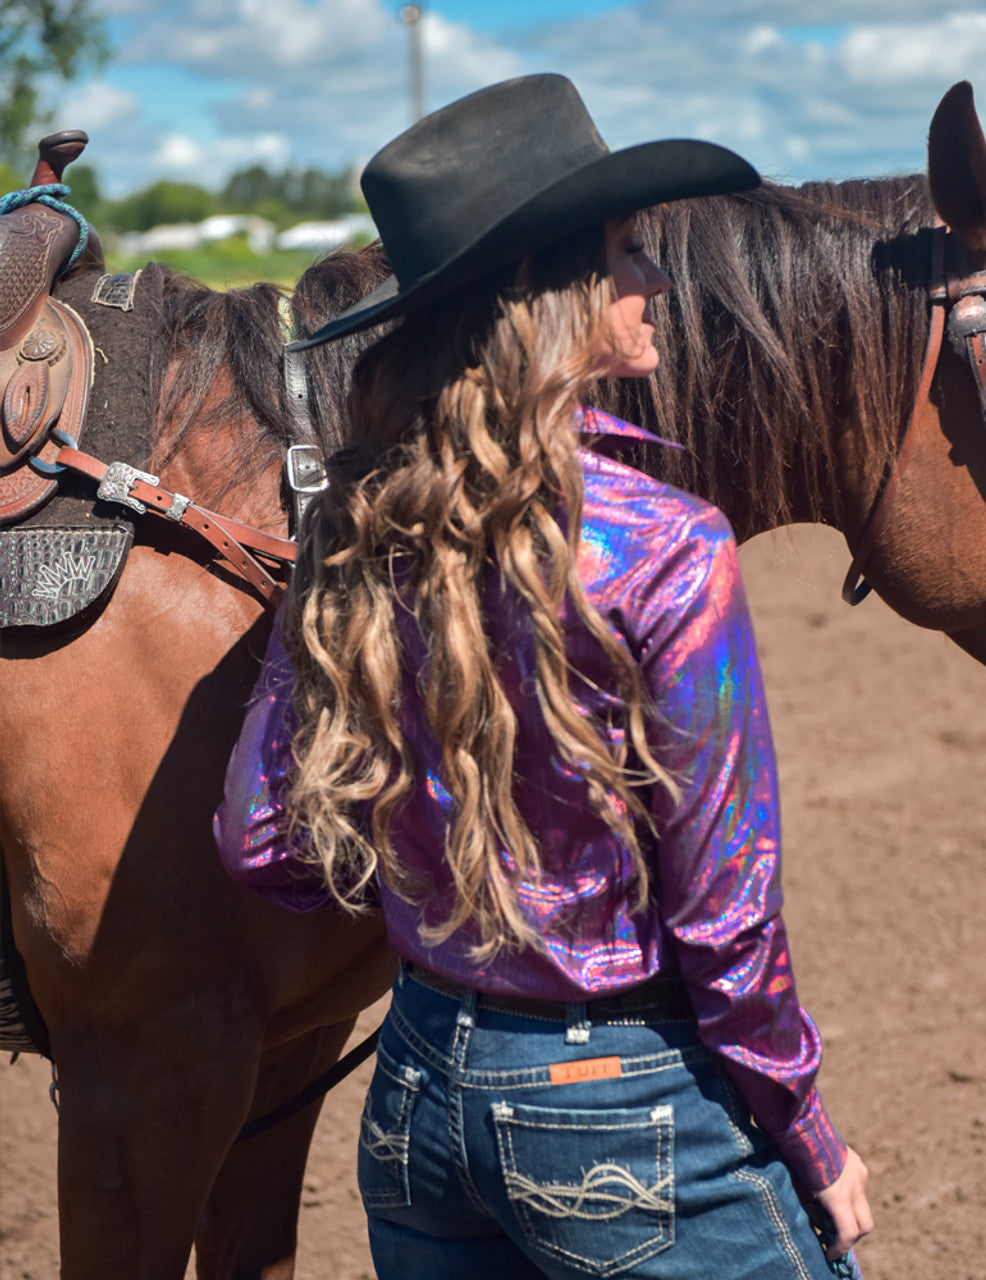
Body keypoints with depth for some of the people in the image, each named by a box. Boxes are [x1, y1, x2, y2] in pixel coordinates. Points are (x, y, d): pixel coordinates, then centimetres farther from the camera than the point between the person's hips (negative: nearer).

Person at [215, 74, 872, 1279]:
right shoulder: (661, 554, -20)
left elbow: (258, 843, 2)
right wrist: (815, 1147, -2)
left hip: (418, 1092, 6)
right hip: (628, 1117, -6)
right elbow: (727, 915, -16)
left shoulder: (350, 535, -3)